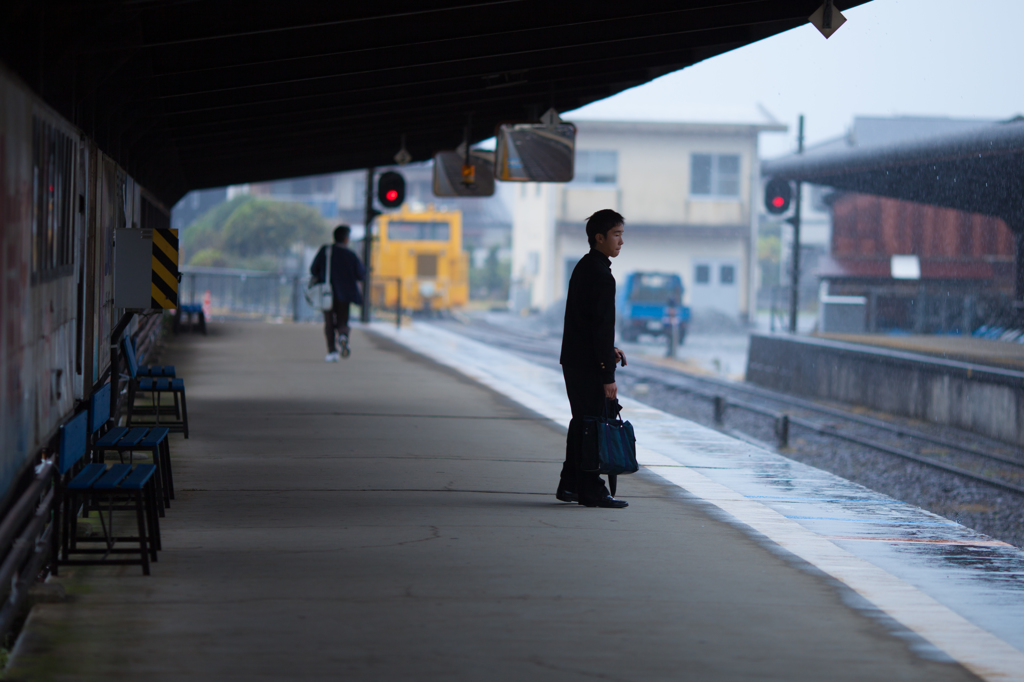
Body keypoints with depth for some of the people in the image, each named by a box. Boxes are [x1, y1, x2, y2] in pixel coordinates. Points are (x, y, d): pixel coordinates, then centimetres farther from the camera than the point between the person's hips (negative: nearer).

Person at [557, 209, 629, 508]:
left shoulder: (583, 267, 14)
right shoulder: (601, 275, -18)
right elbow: (603, 326, -20)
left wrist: (609, 349, 20)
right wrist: (608, 376, -20)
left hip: (573, 360, 10)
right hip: (589, 365, -10)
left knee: (581, 422, 16)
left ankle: (570, 485, 21)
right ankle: (591, 490, 0)